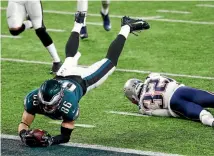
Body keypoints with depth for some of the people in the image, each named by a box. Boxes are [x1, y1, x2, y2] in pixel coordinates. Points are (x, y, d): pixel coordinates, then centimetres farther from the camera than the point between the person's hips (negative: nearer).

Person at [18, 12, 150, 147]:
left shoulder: (68, 105, -46)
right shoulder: (34, 99, -39)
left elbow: (65, 136, -35)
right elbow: (24, 124, -28)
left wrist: (51, 140, -57)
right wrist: (24, 135, -53)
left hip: (82, 81, -4)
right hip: (64, 76, 4)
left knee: (111, 60, 22)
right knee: (70, 55, 37)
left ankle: (126, 27, 40)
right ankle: (79, 24, 62)